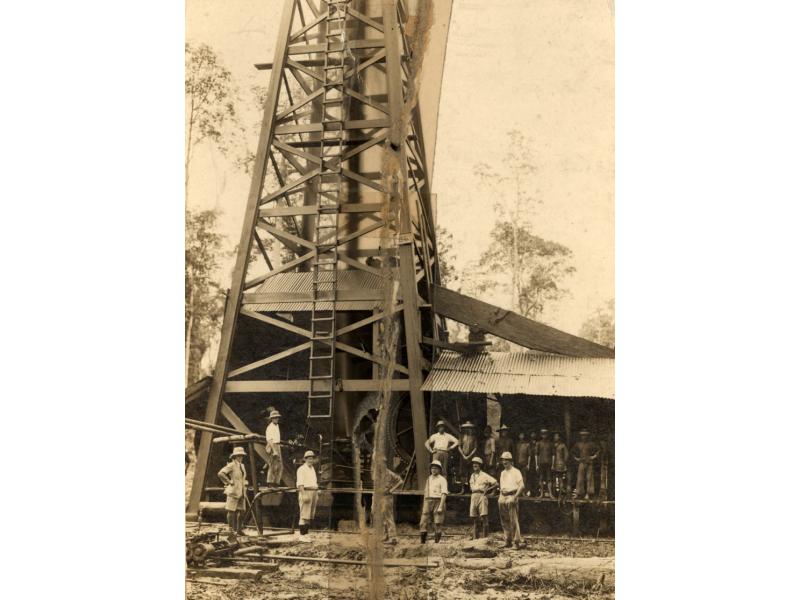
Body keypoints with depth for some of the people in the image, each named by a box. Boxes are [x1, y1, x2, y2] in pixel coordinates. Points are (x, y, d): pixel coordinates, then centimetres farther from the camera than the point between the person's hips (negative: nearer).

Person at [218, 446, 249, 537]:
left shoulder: (242, 465, 14)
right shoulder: (231, 465, -11)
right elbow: (220, 473, -23)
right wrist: (228, 482, -15)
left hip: (241, 492, 8)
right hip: (233, 491, -8)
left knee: (241, 511, 8)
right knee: (231, 511, -3)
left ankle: (238, 529, 17)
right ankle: (231, 530, 1)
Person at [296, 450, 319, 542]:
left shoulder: (312, 469, 17)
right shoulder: (301, 469, -9)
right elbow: (300, 483, -16)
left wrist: (316, 495, 16)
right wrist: (304, 495, -25)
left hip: (313, 493, 8)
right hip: (305, 493, -8)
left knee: (310, 516, 7)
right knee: (304, 516, -9)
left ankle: (306, 534, 12)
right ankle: (302, 535, -5)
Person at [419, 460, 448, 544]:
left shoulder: (442, 480, -2)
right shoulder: (428, 479, 18)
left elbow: (444, 494, -10)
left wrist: (441, 506, -19)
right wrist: (424, 504, 16)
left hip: (437, 501, -5)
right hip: (428, 501, 5)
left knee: (437, 524, -4)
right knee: (423, 522, -2)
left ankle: (436, 541, 3)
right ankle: (422, 541, 2)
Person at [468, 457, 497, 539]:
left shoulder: (484, 475, -3)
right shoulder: (472, 475, 17)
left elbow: (496, 483, -6)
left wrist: (487, 489, -10)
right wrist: (472, 489, 12)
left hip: (482, 496, -6)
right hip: (473, 496, 6)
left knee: (483, 517, -8)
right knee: (473, 517, 5)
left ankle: (484, 536, -7)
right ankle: (474, 536, 9)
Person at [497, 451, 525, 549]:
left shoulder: (515, 471, -3)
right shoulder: (502, 473, 19)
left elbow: (522, 486, -10)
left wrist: (515, 497, -16)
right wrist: (500, 497, 15)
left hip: (512, 496, -7)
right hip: (503, 497, 7)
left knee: (514, 520, -10)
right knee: (504, 521, 7)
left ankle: (517, 542, -9)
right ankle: (507, 541, 14)